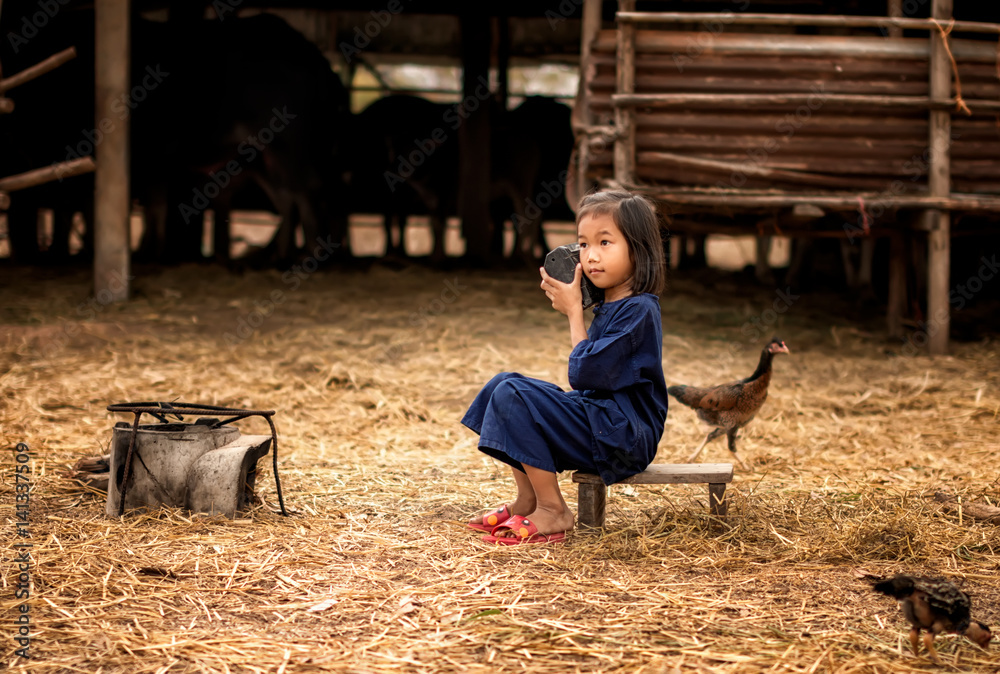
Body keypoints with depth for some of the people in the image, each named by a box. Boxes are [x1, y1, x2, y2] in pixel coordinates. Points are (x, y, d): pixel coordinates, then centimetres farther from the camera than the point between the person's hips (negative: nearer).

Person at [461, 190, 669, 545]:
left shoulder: (639, 310, -17)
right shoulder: (610, 306, 13)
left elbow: (585, 373, -21)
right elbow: (584, 381, 18)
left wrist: (574, 311, -9)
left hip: (623, 433, -10)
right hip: (598, 417, 10)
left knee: (513, 396, -21)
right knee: (504, 383, 9)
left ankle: (553, 511, -13)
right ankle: (527, 500, 7)